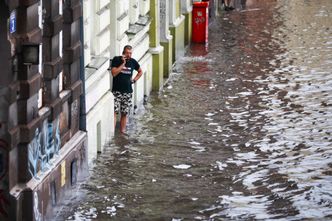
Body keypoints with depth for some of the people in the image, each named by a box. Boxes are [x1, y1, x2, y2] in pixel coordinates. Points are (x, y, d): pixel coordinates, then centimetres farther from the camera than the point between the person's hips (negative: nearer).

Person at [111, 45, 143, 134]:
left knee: (124, 113, 8)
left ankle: (122, 131, 16)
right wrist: (123, 64, -18)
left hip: (127, 92, 4)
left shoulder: (133, 62, 4)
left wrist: (134, 80, 8)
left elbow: (140, 72, 22)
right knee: (114, 111, -14)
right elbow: (114, 73, -17)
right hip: (117, 91, -4)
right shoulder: (116, 60, -6)